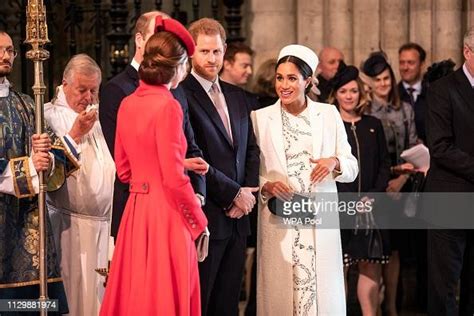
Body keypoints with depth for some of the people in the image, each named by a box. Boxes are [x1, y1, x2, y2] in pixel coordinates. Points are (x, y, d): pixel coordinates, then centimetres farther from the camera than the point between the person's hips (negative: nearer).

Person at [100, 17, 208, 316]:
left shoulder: (127, 104, 7)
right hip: (165, 213, -7)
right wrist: (199, 220, -3)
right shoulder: (167, 106, -14)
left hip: (135, 211, 7)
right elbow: (174, 179, -16)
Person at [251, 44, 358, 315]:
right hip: (278, 221, -1)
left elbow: (352, 169, 6)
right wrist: (266, 187, -14)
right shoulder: (260, 118, 5)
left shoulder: (329, 114, 7)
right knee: (279, 292, -1)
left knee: (323, 292, 0)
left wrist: (335, 163, -14)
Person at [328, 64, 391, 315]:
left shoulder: (373, 125, 14)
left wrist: (372, 195, -4)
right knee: (339, 268, -5)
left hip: (370, 207, 4)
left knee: (371, 267, 1)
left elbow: (384, 165, 12)